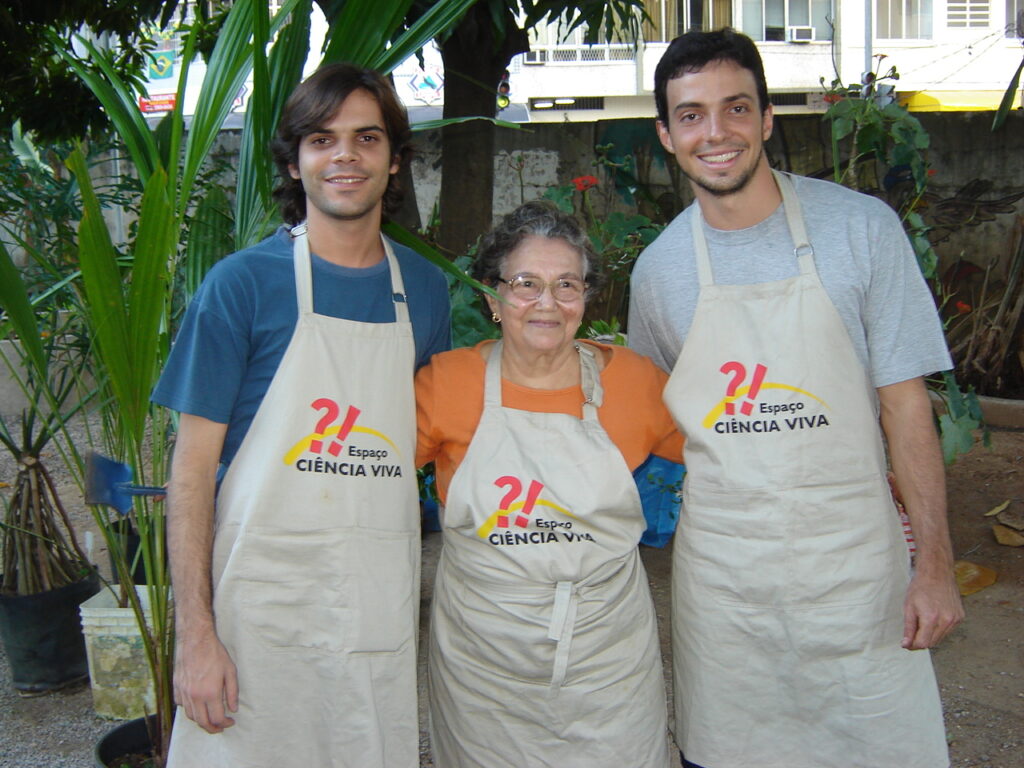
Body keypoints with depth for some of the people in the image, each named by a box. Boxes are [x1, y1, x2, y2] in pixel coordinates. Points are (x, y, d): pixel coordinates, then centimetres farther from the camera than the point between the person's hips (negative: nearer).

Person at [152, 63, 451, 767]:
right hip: (263, 604, -3)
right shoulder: (244, 282, -6)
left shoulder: (424, 288, 6)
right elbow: (193, 464, -6)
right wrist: (196, 632, -11)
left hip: (384, 605, 4)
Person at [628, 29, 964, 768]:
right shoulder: (657, 268, 1)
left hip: (852, 561, -1)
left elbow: (904, 401, -5)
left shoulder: (861, 226, -6)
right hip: (720, 567, 2)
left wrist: (935, 562, -7)